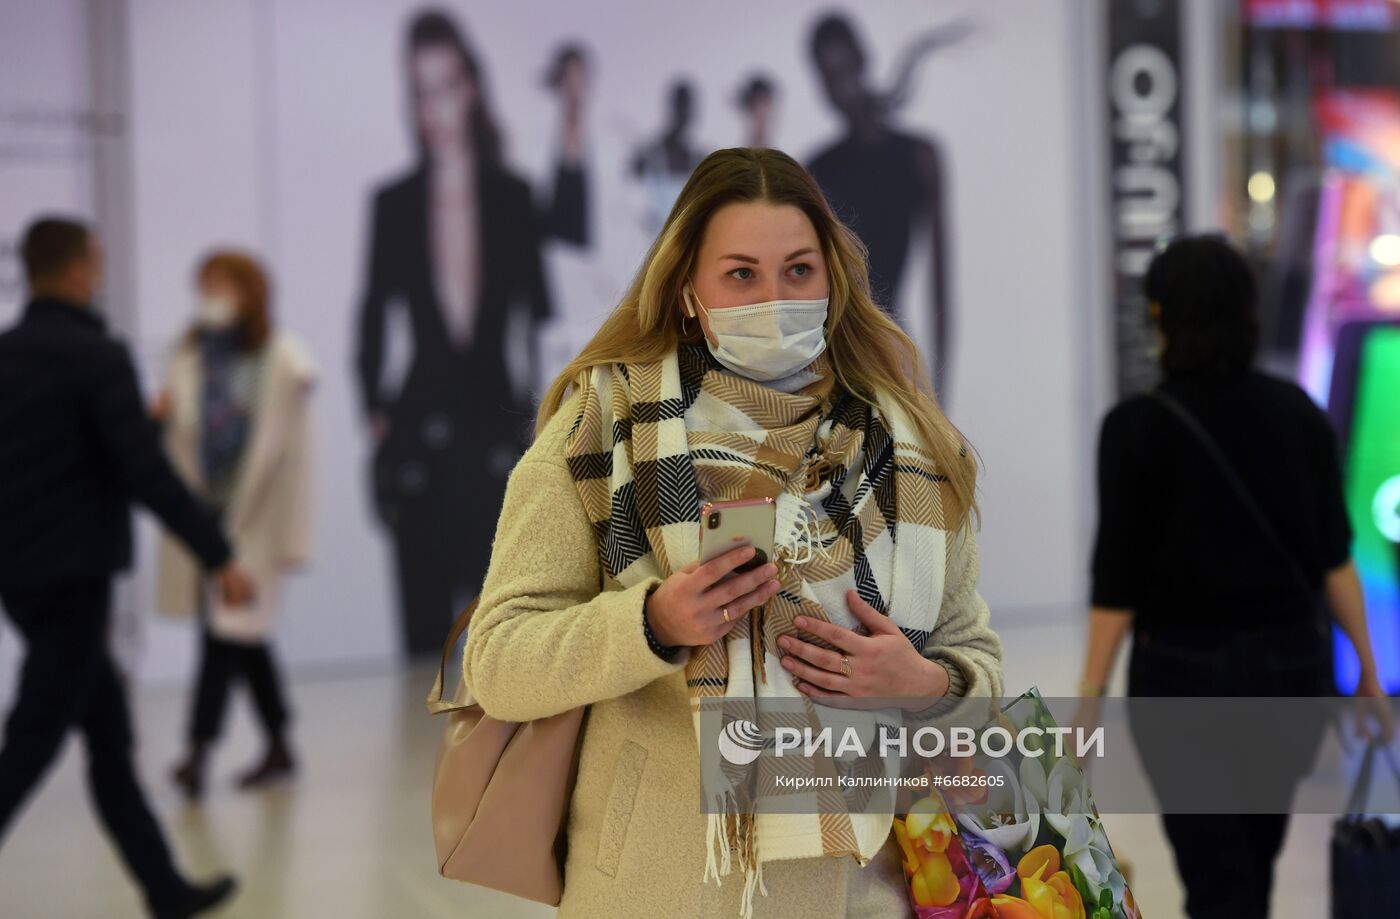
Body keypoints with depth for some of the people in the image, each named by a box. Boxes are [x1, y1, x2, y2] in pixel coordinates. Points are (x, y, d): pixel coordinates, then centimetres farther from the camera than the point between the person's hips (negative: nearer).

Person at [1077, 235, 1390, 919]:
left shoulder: (1136, 426, -12)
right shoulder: (1298, 412, 0)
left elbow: (1118, 575, -13)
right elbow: (1334, 551, 0)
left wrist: (1090, 700, -6)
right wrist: (1367, 667, 6)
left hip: (1185, 670, -4)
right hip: (1289, 664, 5)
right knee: (1251, 857, 24)